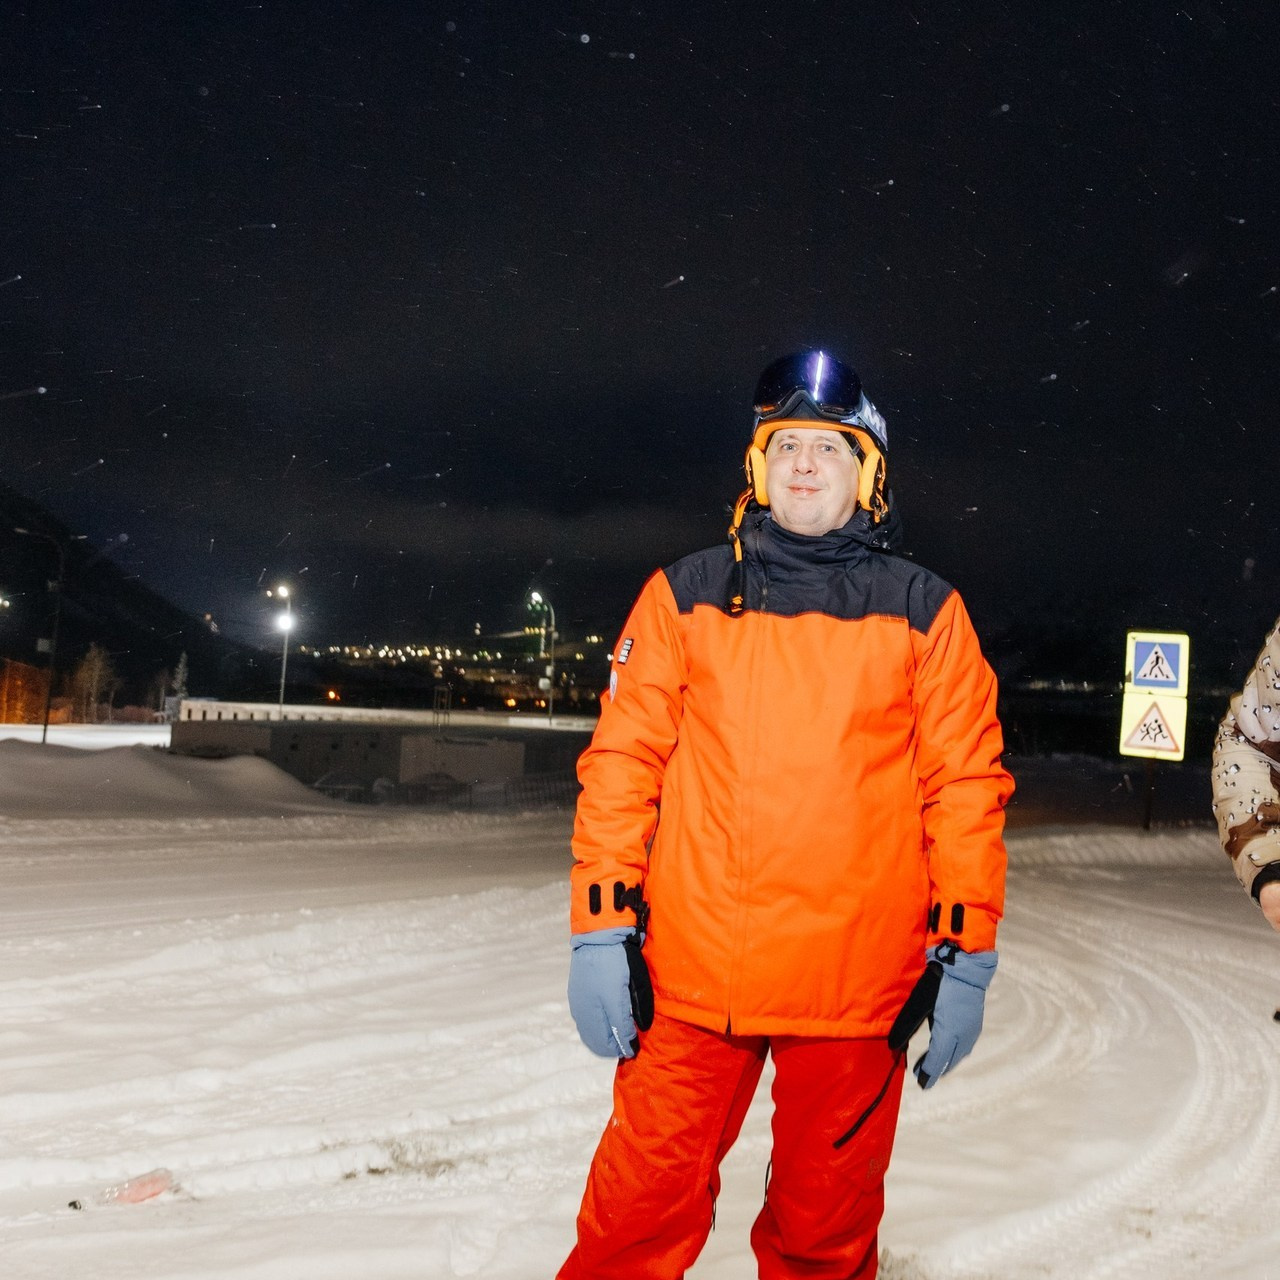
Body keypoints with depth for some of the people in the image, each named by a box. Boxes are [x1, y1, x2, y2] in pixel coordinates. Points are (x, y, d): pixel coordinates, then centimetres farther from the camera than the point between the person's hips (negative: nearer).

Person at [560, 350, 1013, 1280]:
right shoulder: (686, 597, 7)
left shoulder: (924, 612, 6)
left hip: (859, 985, 0)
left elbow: (966, 784, 5)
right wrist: (601, 924, -2)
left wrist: (966, 952, 1)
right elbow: (623, 760, 4)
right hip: (689, 976, 0)